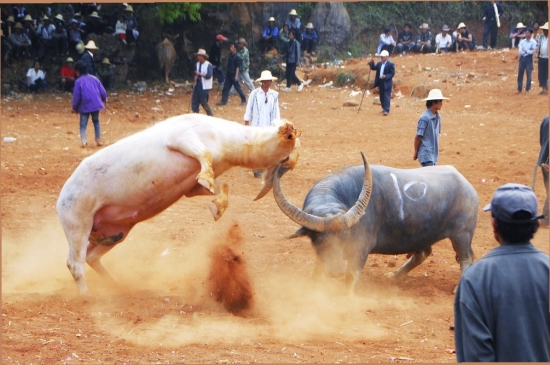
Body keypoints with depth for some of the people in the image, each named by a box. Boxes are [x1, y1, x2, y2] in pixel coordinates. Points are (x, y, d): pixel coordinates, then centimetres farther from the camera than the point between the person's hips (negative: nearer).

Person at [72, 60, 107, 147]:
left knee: (83, 124, 3)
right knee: (96, 121, 22)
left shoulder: (78, 81, -6)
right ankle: (98, 140, 21)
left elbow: (76, 96, -7)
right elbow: (102, 91, 7)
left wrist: (74, 107, 5)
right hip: (96, 104, 3)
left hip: (84, 106, -3)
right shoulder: (94, 78, 5)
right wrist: (104, 100, 27)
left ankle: (83, 140, -18)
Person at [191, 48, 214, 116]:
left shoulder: (208, 65, -12)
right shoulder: (197, 64, 8)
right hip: (197, 85, 7)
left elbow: (209, 76, -18)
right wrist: (196, 77, -2)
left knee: (204, 102, -3)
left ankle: (211, 115, 14)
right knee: (194, 101, 3)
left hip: (204, 87, -7)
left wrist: (200, 74, -16)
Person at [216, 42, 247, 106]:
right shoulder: (230, 55, 8)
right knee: (226, 88, 6)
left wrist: (236, 75, -20)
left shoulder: (237, 57, -14)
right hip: (229, 74, 8)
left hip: (234, 75, -8)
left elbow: (238, 67, -16)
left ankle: (244, 100, 12)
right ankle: (223, 101, 11)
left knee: (238, 88, 1)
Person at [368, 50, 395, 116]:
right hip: (380, 82, 7)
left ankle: (386, 110, -13)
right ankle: (384, 108, 26)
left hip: (387, 83, -7)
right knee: (382, 97, 13)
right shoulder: (379, 64, 12)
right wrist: (371, 63, -9)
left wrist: (386, 76, -24)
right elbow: (374, 68, 8)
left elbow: (392, 73, -11)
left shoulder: (390, 64, -8)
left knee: (386, 97, -9)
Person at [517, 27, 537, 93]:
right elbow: (520, 51, -5)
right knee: (520, 73, 6)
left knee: (529, 74, 1)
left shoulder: (533, 42, -6)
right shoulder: (522, 42, 5)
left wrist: (525, 50, -6)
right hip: (522, 58, 4)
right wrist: (528, 51, -13)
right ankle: (519, 88, 13)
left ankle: (528, 89, 10)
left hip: (529, 58, -4)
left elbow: (532, 52, -14)